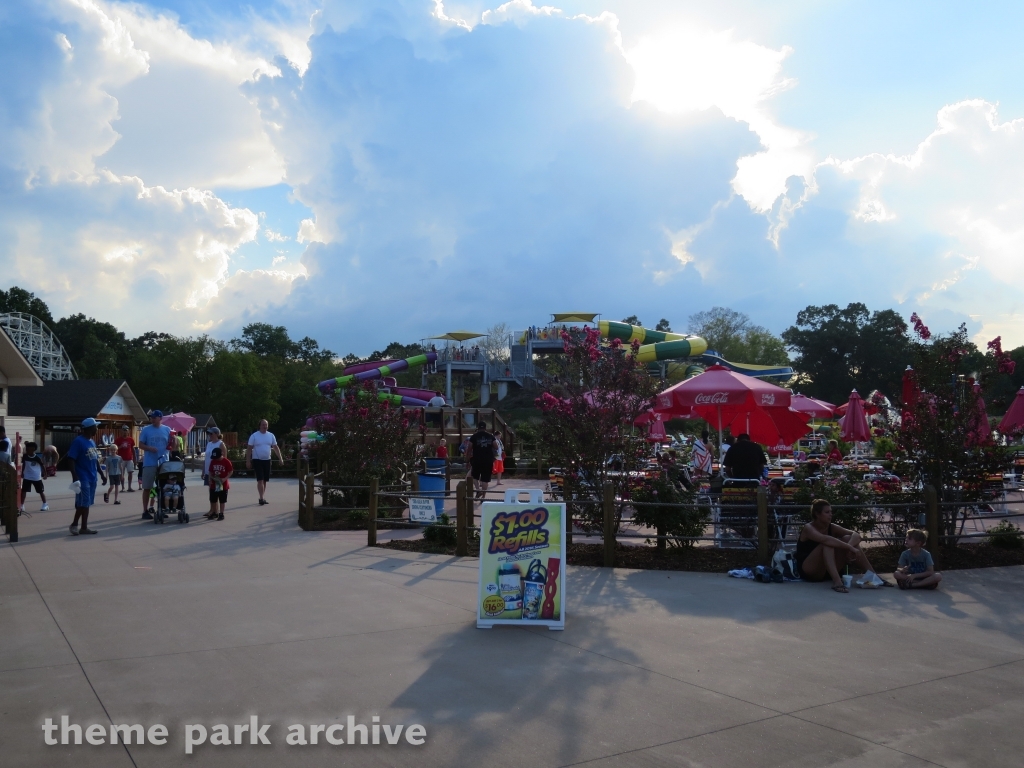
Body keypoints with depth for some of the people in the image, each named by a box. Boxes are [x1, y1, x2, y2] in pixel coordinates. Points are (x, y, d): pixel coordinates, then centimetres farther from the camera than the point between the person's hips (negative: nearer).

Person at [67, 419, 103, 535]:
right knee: (83, 503, -6)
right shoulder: (78, 441, -12)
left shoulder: (92, 442, 14)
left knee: (86, 503, 10)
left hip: (92, 478, 8)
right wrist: (75, 477, -22)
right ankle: (74, 524, 7)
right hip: (83, 478, -8)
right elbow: (72, 460, -16)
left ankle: (84, 527, 14)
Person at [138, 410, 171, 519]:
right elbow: (141, 445, 0)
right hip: (149, 463, -2)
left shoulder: (167, 430, 5)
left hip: (164, 463, 2)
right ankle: (145, 511, 9)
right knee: (147, 488, 2)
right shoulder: (146, 430, -1)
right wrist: (149, 448, -19)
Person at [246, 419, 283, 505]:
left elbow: (276, 448, 10)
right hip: (257, 460, -4)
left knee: (265, 480, 9)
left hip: (267, 460, 4)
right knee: (260, 480, -12)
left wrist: (281, 458, 3)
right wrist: (248, 461, -9)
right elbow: (249, 449, -5)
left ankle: (262, 498, 19)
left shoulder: (271, 435, 5)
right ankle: (261, 498, -12)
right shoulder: (254, 436, -6)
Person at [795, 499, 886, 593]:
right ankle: (836, 581, -45)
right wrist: (849, 547, -40)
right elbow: (825, 539, -37)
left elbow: (856, 535, -7)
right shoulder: (808, 528, -16)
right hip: (809, 571, -7)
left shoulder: (831, 527, 3)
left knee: (848, 539, -8)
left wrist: (849, 546, -28)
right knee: (827, 544, -31)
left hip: (826, 572, 7)